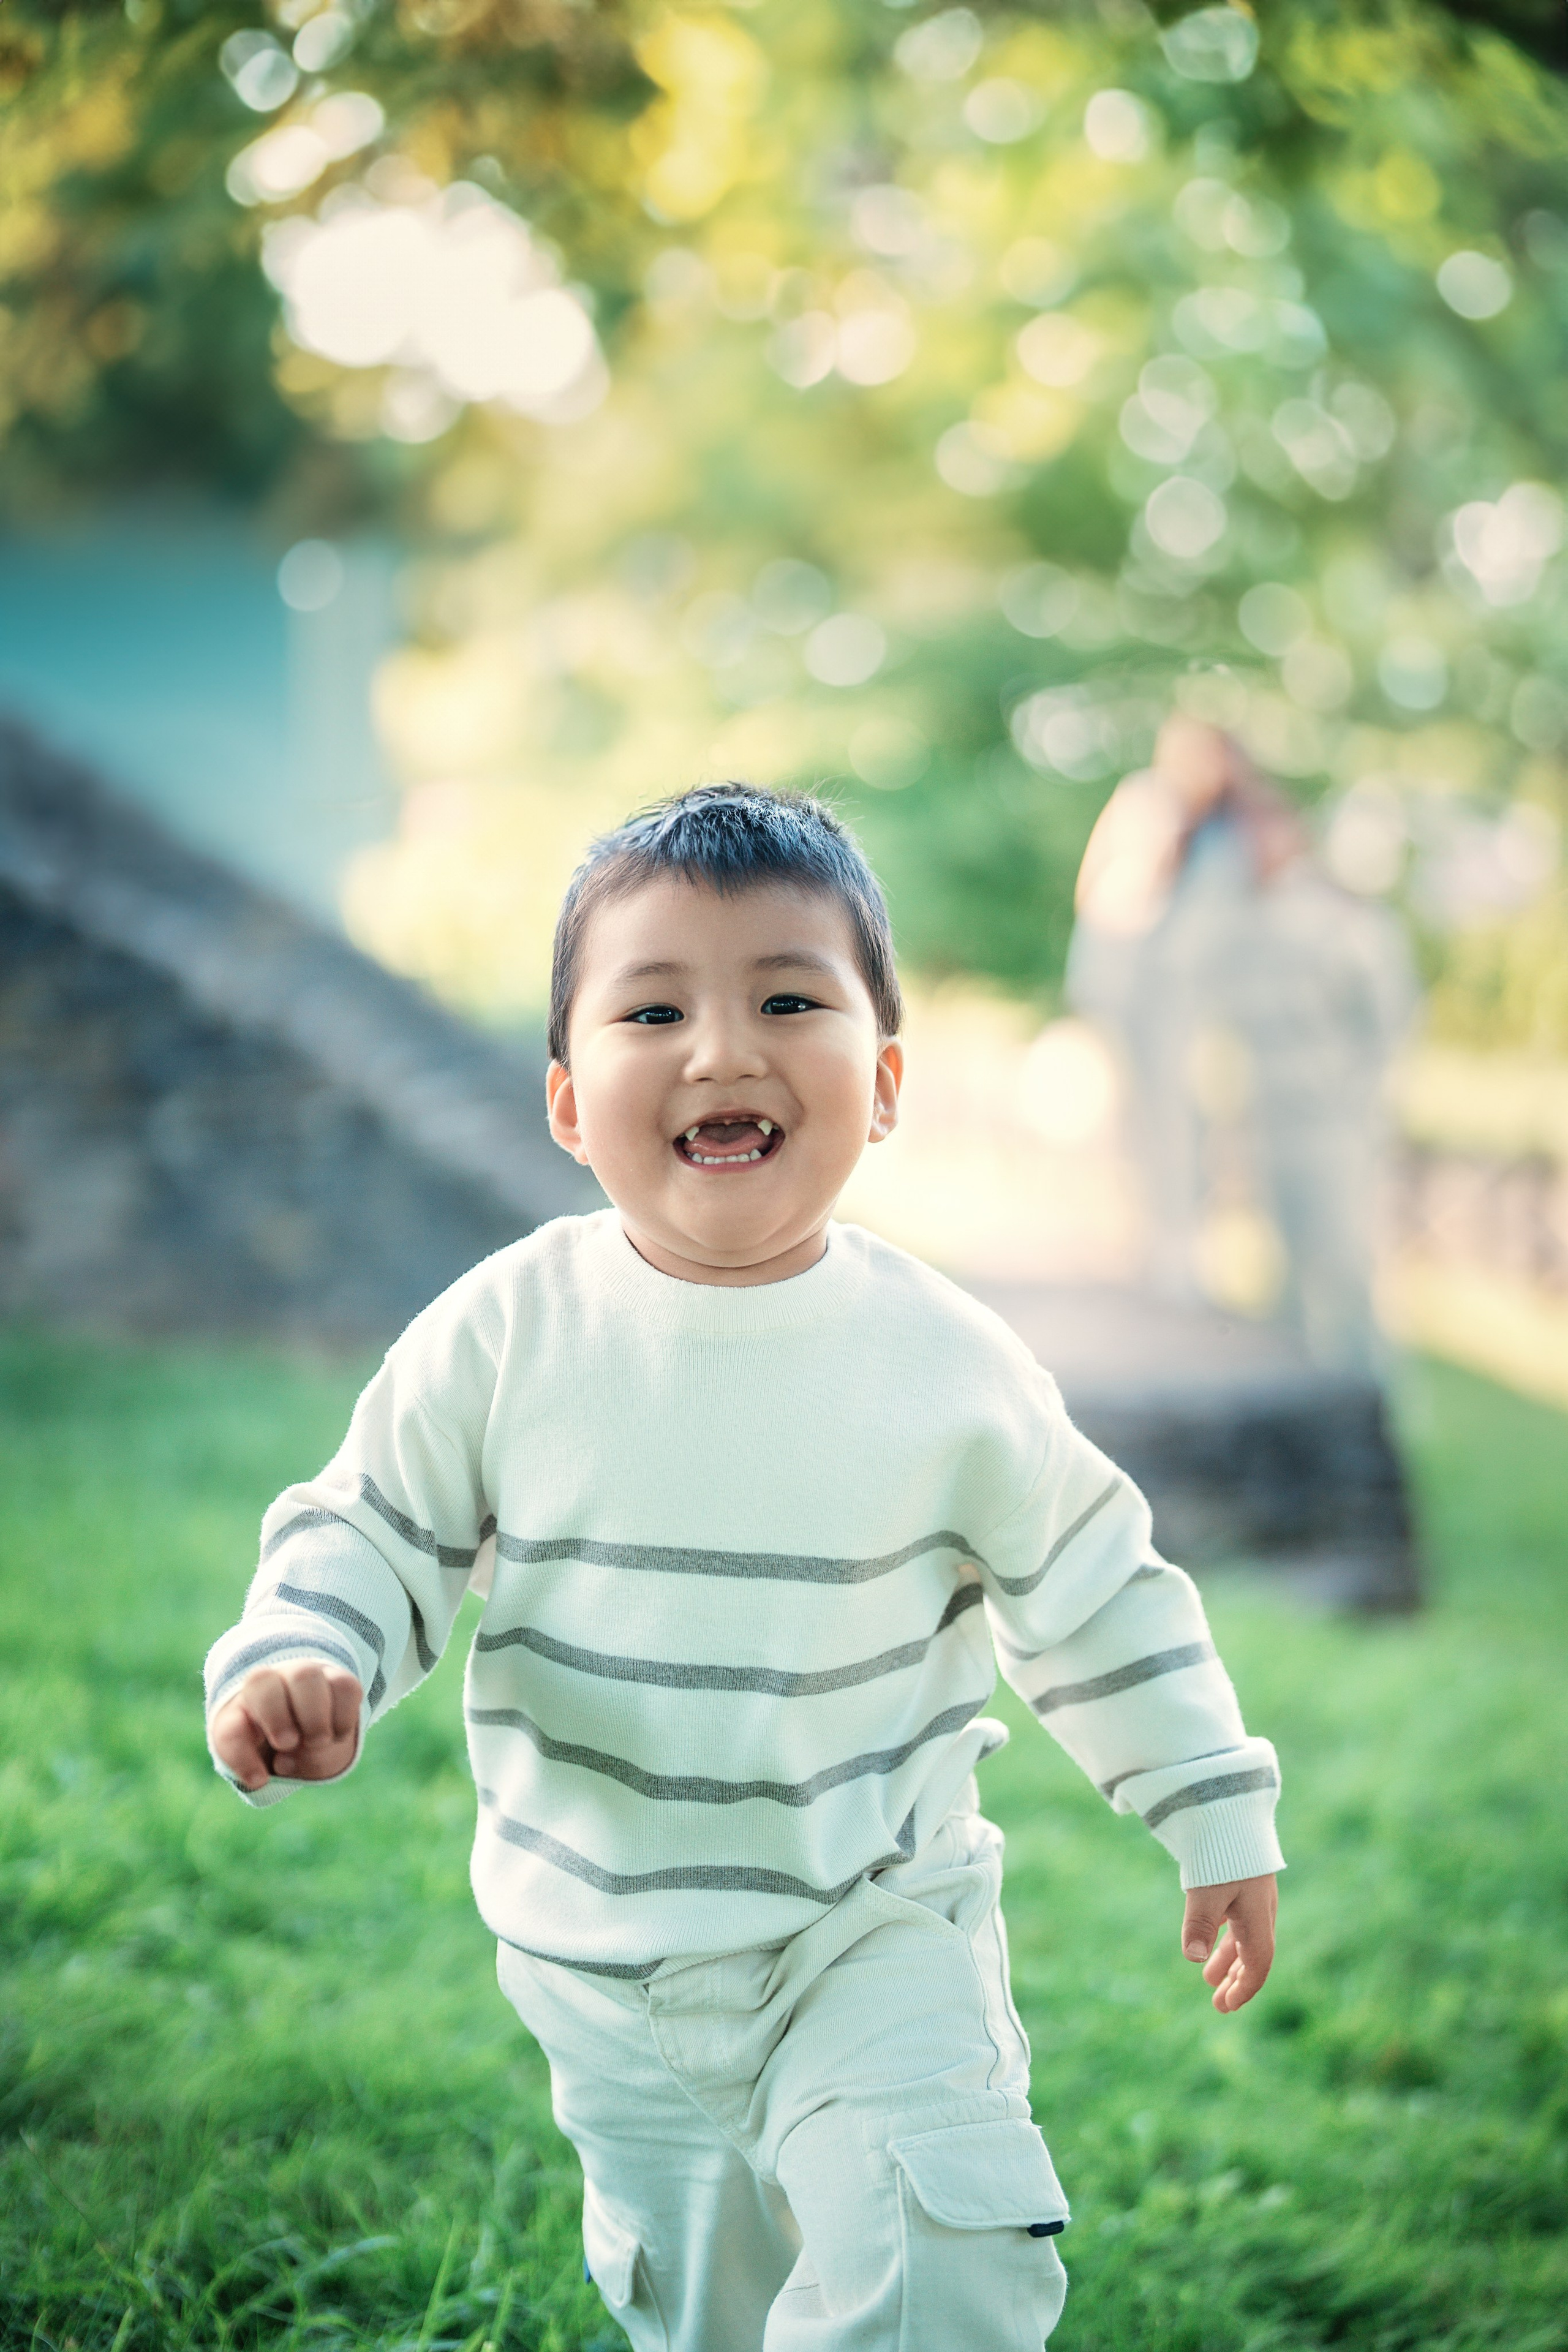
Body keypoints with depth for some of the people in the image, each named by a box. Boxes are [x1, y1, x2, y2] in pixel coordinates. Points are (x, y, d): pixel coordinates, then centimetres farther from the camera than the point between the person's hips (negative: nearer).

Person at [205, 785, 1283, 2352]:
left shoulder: (949, 1368, -12)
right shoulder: (502, 1337, -13)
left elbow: (1092, 1598, 1)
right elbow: (371, 1532, -2)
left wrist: (1218, 1821, 7)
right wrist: (301, 1661, -23)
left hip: (877, 1928, -1)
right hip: (603, 1957, 2)